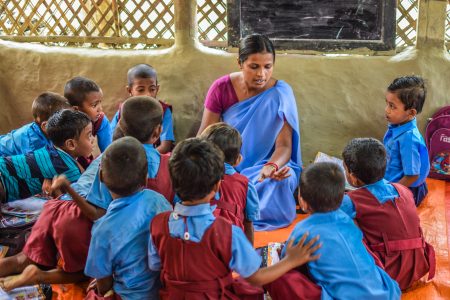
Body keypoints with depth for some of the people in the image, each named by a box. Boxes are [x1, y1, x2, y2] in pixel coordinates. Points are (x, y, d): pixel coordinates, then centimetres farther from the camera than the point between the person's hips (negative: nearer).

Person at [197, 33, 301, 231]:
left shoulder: (280, 94, -10)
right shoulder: (221, 88, -5)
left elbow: (284, 145, -13)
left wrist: (271, 167, -36)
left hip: (267, 165, 0)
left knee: (277, 184, -35)